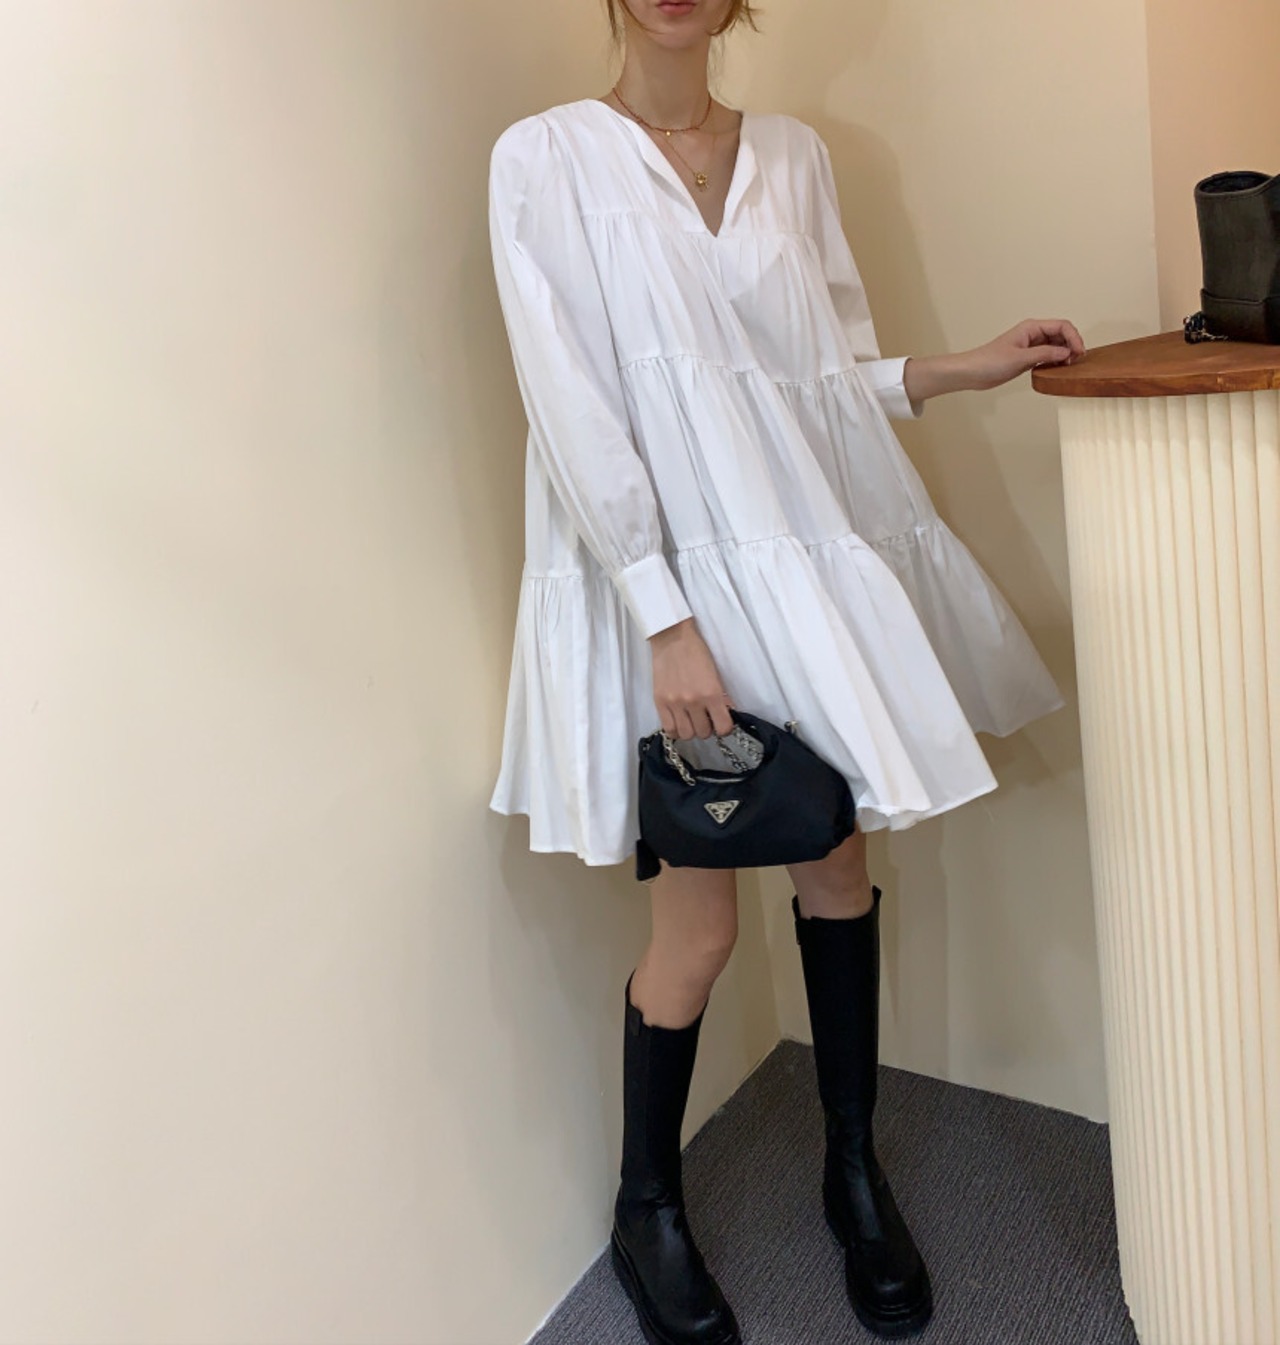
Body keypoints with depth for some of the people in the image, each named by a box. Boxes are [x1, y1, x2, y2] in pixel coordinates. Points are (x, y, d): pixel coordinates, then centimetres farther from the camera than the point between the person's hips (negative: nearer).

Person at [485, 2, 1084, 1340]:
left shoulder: (792, 153, 10)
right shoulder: (545, 158, -4)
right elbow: (571, 408, -12)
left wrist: (975, 364, 6)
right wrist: (666, 617, -17)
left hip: (812, 551, 5)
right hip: (666, 575, -4)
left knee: (839, 863, 10)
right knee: (699, 917, 0)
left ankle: (854, 1168, 32)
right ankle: (646, 1207, 26)